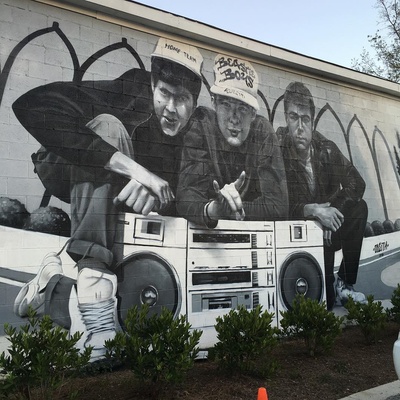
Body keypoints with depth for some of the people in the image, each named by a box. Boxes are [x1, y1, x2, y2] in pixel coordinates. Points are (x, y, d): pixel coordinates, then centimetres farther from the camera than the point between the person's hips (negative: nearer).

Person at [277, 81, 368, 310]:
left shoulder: (327, 149, -6)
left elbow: (357, 184, -3)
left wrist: (331, 211, -18)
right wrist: (311, 210, -34)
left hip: (328, 226, 6)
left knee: (359, 208, -19)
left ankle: (346, 285, -4)